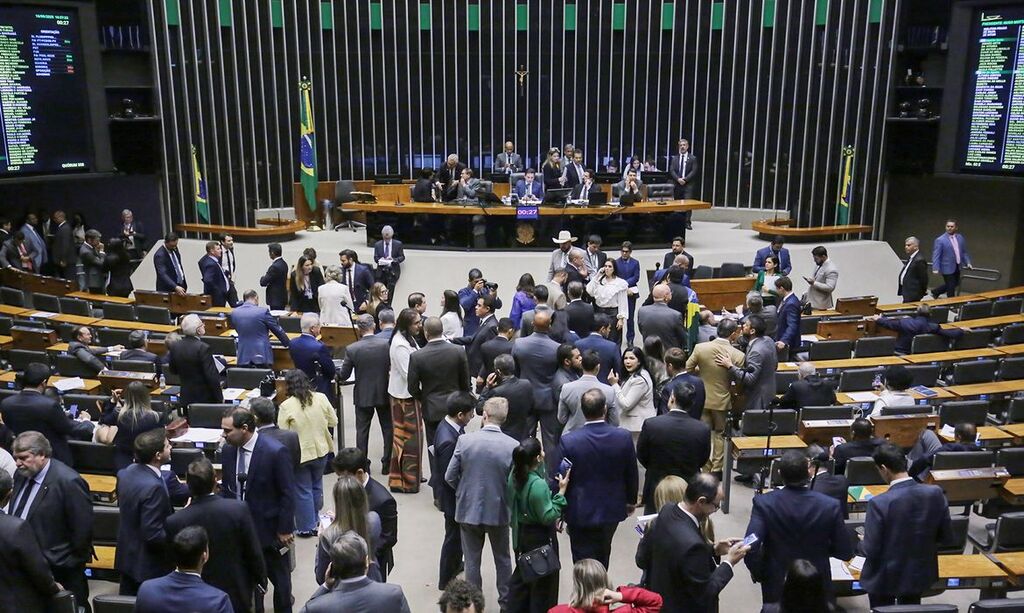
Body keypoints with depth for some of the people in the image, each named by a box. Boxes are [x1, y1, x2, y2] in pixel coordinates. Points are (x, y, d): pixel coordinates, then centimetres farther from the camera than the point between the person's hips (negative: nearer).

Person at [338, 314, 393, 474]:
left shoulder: (351, 349, -14)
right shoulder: (387, 344, -13)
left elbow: (343, 376, -7)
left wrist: (337, 374, 16)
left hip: (363, 395, -1)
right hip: (384, 393, 1)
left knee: (362, 430, 11)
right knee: (388, 428, 14)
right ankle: (387, 464, 18)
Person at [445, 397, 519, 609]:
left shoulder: (465, 440, -15)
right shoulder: (513, 446, -17)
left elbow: (450, 477, -8)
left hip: (469, 510, 0)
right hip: (499, 510, 0)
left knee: (472, 561, 16)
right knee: (503, 560, 21)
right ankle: (506, 602, 33)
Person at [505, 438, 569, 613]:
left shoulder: (515, 475, -7)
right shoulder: (538, 485, -30)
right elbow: (548, 517, -23)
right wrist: (561, 491, -22)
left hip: (521, 533, 8)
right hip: (540, 537, -8)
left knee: (521, 574, 24)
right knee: (544, 581, 12)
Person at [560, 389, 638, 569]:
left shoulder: (568, 441, -22)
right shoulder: (624, 437, -15)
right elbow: (631, 474, -2)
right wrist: (631, 500, 17)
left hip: (581, 513, -3)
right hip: (612, 510, 3)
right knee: (602, 557, 26)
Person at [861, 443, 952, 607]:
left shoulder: (880, 503, -28)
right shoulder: (935, 493, -14)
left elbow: (870, 550, -21)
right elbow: (944, 535, -1)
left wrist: (862, 543, 1)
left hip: (885, 578, -4)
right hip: (920, 574, 5)